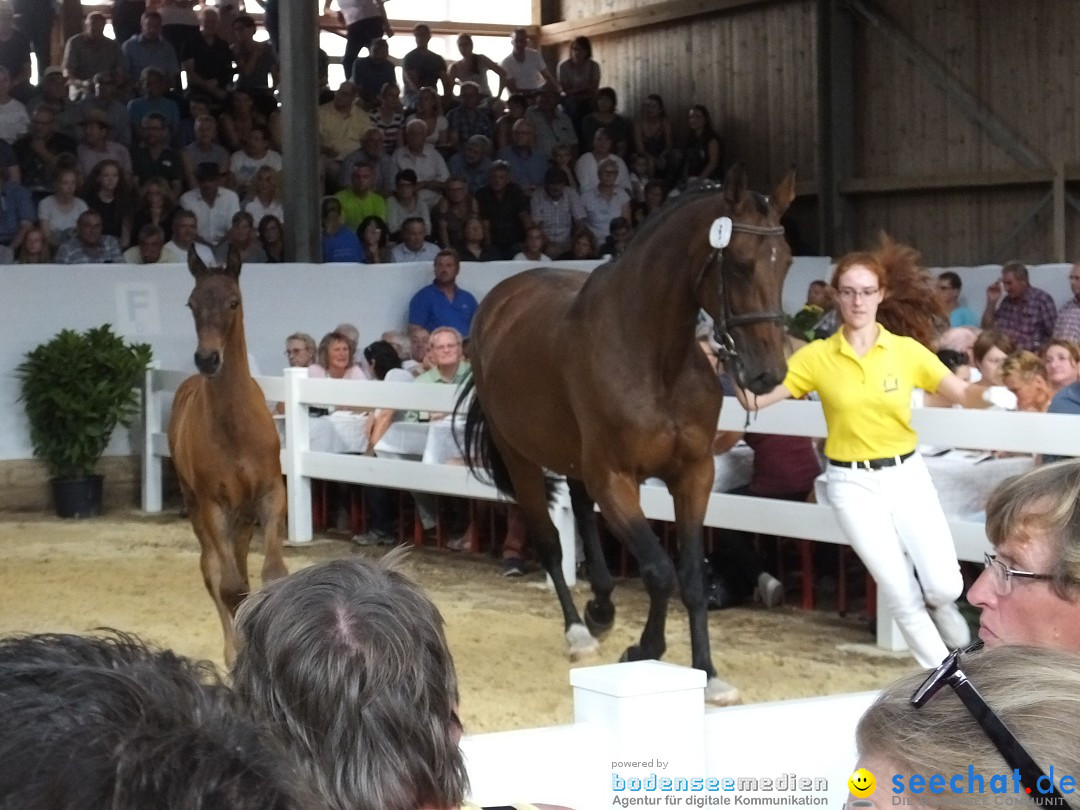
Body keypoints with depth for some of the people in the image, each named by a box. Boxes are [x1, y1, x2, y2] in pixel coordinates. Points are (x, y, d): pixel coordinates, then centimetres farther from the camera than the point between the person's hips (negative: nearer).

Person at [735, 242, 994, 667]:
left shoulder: (907, 350, -2)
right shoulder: (817, 356, -4)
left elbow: (963, 393, -4)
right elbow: (755, 399, -4)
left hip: (907, 475, 1)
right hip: (853, 484, -1)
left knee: (944, 584, -10)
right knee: (900, 591, -1)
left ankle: (940, 603, 28)